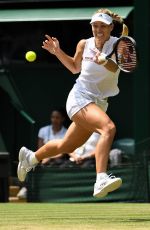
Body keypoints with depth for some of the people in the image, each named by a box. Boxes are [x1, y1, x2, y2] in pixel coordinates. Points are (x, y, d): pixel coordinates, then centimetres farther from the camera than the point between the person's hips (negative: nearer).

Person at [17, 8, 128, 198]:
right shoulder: (84, 44, -3)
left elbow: (115, 67, -28)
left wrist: (103, 61, -48)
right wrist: (58, 52, 4)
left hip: (99, 103, 4)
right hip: (80, 98, -4)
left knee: (67, 147, 19)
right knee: (109, 128, -32)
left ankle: (30, 157, 48)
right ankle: (101, 180, -47)